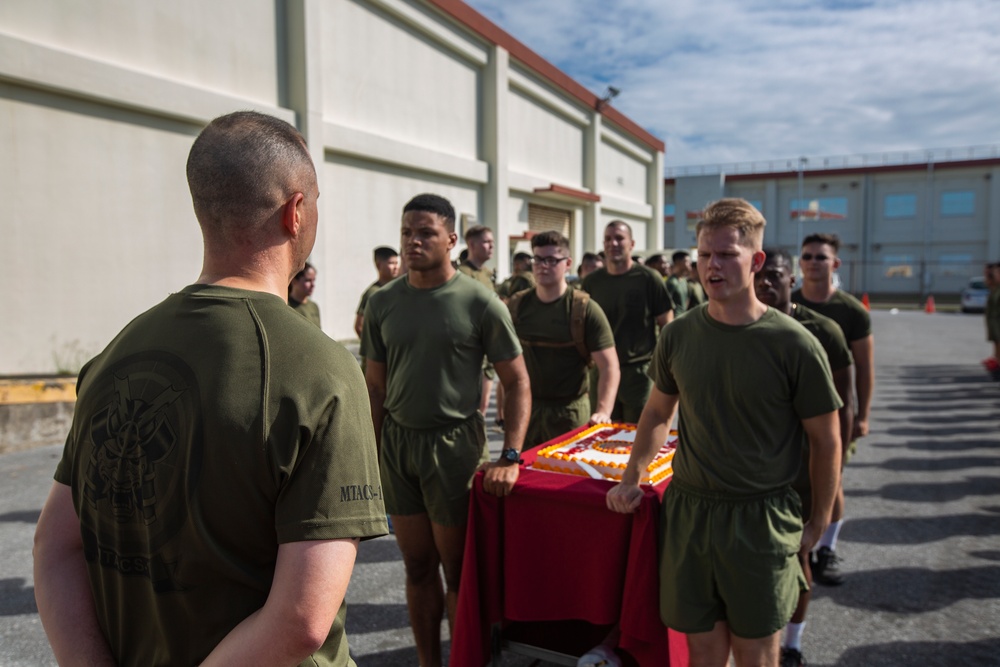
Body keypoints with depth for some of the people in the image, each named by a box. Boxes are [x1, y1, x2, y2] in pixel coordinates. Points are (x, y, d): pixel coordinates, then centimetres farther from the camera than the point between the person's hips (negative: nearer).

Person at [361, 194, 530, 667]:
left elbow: (517, 382, -4)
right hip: (396, 441, 4)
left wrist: (510, 458, -11)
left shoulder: (479, 302, -7)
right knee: (418, 566, 14)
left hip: (454, 442, -3)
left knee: (458, 570, 7)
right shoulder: (383, 303, 4)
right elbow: (375, 387, 10)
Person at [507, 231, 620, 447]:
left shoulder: (585, 309, -11)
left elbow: (609, 366, -14)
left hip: (570, 410, -3)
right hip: (525, 406, 4)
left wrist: (603, 411, -26)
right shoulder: (517, 305, 1)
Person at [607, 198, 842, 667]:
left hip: (760, 519, -3)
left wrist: (817, 522, 3)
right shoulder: (678, 335, 0)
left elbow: (825, 440, -2)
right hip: (687, 508, 3)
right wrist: (631, 479, 8)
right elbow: (659, 412, 14)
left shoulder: (794, 344, -11)